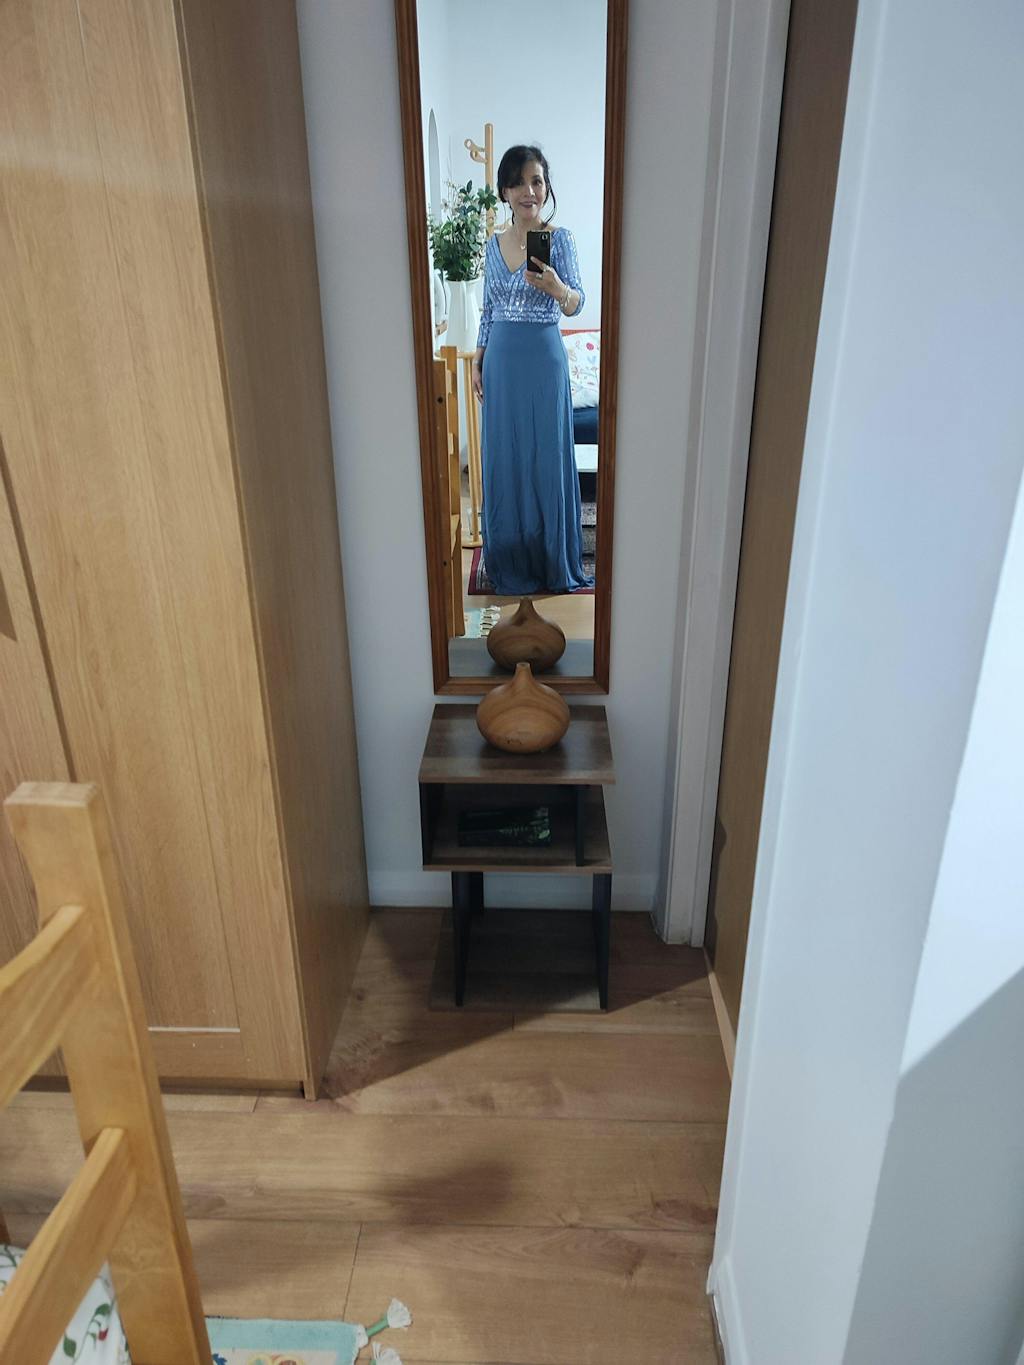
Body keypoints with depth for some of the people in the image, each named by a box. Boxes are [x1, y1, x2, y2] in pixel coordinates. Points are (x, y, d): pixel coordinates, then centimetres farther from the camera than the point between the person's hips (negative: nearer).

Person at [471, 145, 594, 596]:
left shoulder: (559, 238, -5)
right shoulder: (495, 244, 8)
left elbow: (576, 305, -14)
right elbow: (488, 310, 15)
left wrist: (556, 288, -35)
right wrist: (478, 361, 10)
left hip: (543, 358, -4)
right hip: (501, 359, 4)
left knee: (546, 456, 1)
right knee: (503, 457, 8)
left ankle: (552, 560, 14)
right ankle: (510, 557, 22)